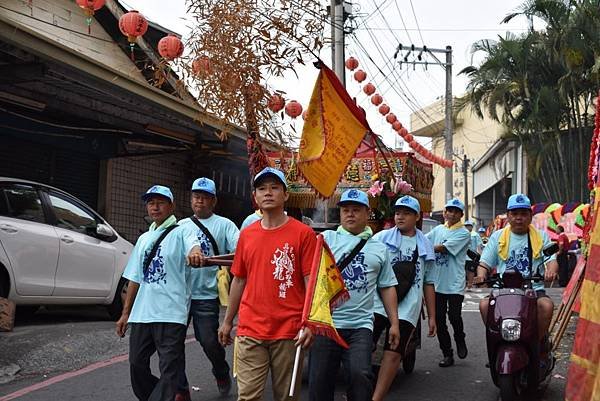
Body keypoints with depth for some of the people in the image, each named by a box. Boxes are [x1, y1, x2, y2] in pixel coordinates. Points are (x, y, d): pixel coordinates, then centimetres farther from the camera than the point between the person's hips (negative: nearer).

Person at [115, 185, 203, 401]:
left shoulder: (181, 232, 0)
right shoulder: (144, 239, 19)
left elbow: (193, 245, -25)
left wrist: (195, 253, -50)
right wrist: (126, 313, 18)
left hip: (171, 314, -6)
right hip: (141, 314, 7)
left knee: (169, 370, -6)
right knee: (137, 364, 10)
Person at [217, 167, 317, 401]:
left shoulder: (303, 233, -3)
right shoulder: (246, 235, 9)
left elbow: (311, 281, -6)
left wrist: (309, 324, -15)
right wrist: (227, 321, 18)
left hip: (289, 332, -2)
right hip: (250, 331, 3)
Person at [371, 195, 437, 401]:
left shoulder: (425, 246, 15)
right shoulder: (381, 238, 7)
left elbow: (428, 283, 19)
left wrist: (431, 316, 17)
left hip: (407, 309, 2)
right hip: (377, 304, -1)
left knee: (393, 354, -5)